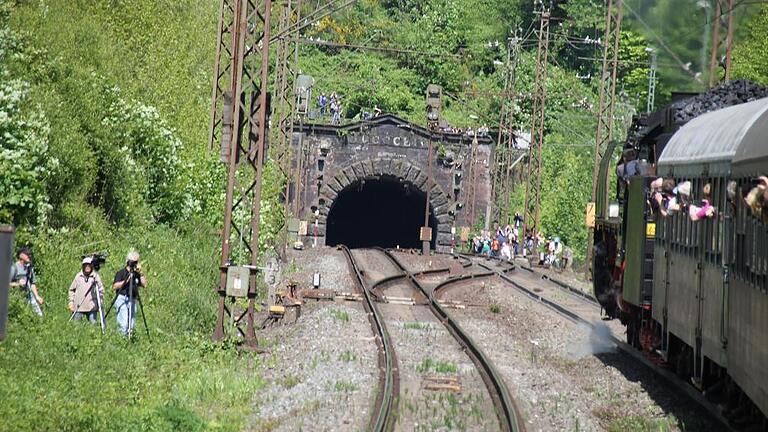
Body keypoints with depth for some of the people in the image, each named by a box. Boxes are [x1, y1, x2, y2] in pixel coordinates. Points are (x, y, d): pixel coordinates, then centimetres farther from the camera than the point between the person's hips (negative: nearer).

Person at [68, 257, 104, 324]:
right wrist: (71, 301, 5)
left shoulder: (95, 276, 0)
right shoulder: (78, 276, 6)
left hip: (92, 308, -2)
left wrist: (99, 303, -4)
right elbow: (72, 289, 13)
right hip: (78, 308, 2)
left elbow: (101, 290, 2)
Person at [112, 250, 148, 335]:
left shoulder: (137, 274, 13)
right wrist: (126, 281, -17)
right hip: (122, 299, -5)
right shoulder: (121, 272, 0)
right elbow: (115, 286, -7)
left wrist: (140, 273, -3)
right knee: (124, 323, -18)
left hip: (133, 300, 5)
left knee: (131, 324, 3)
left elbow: (144, 285, 4)